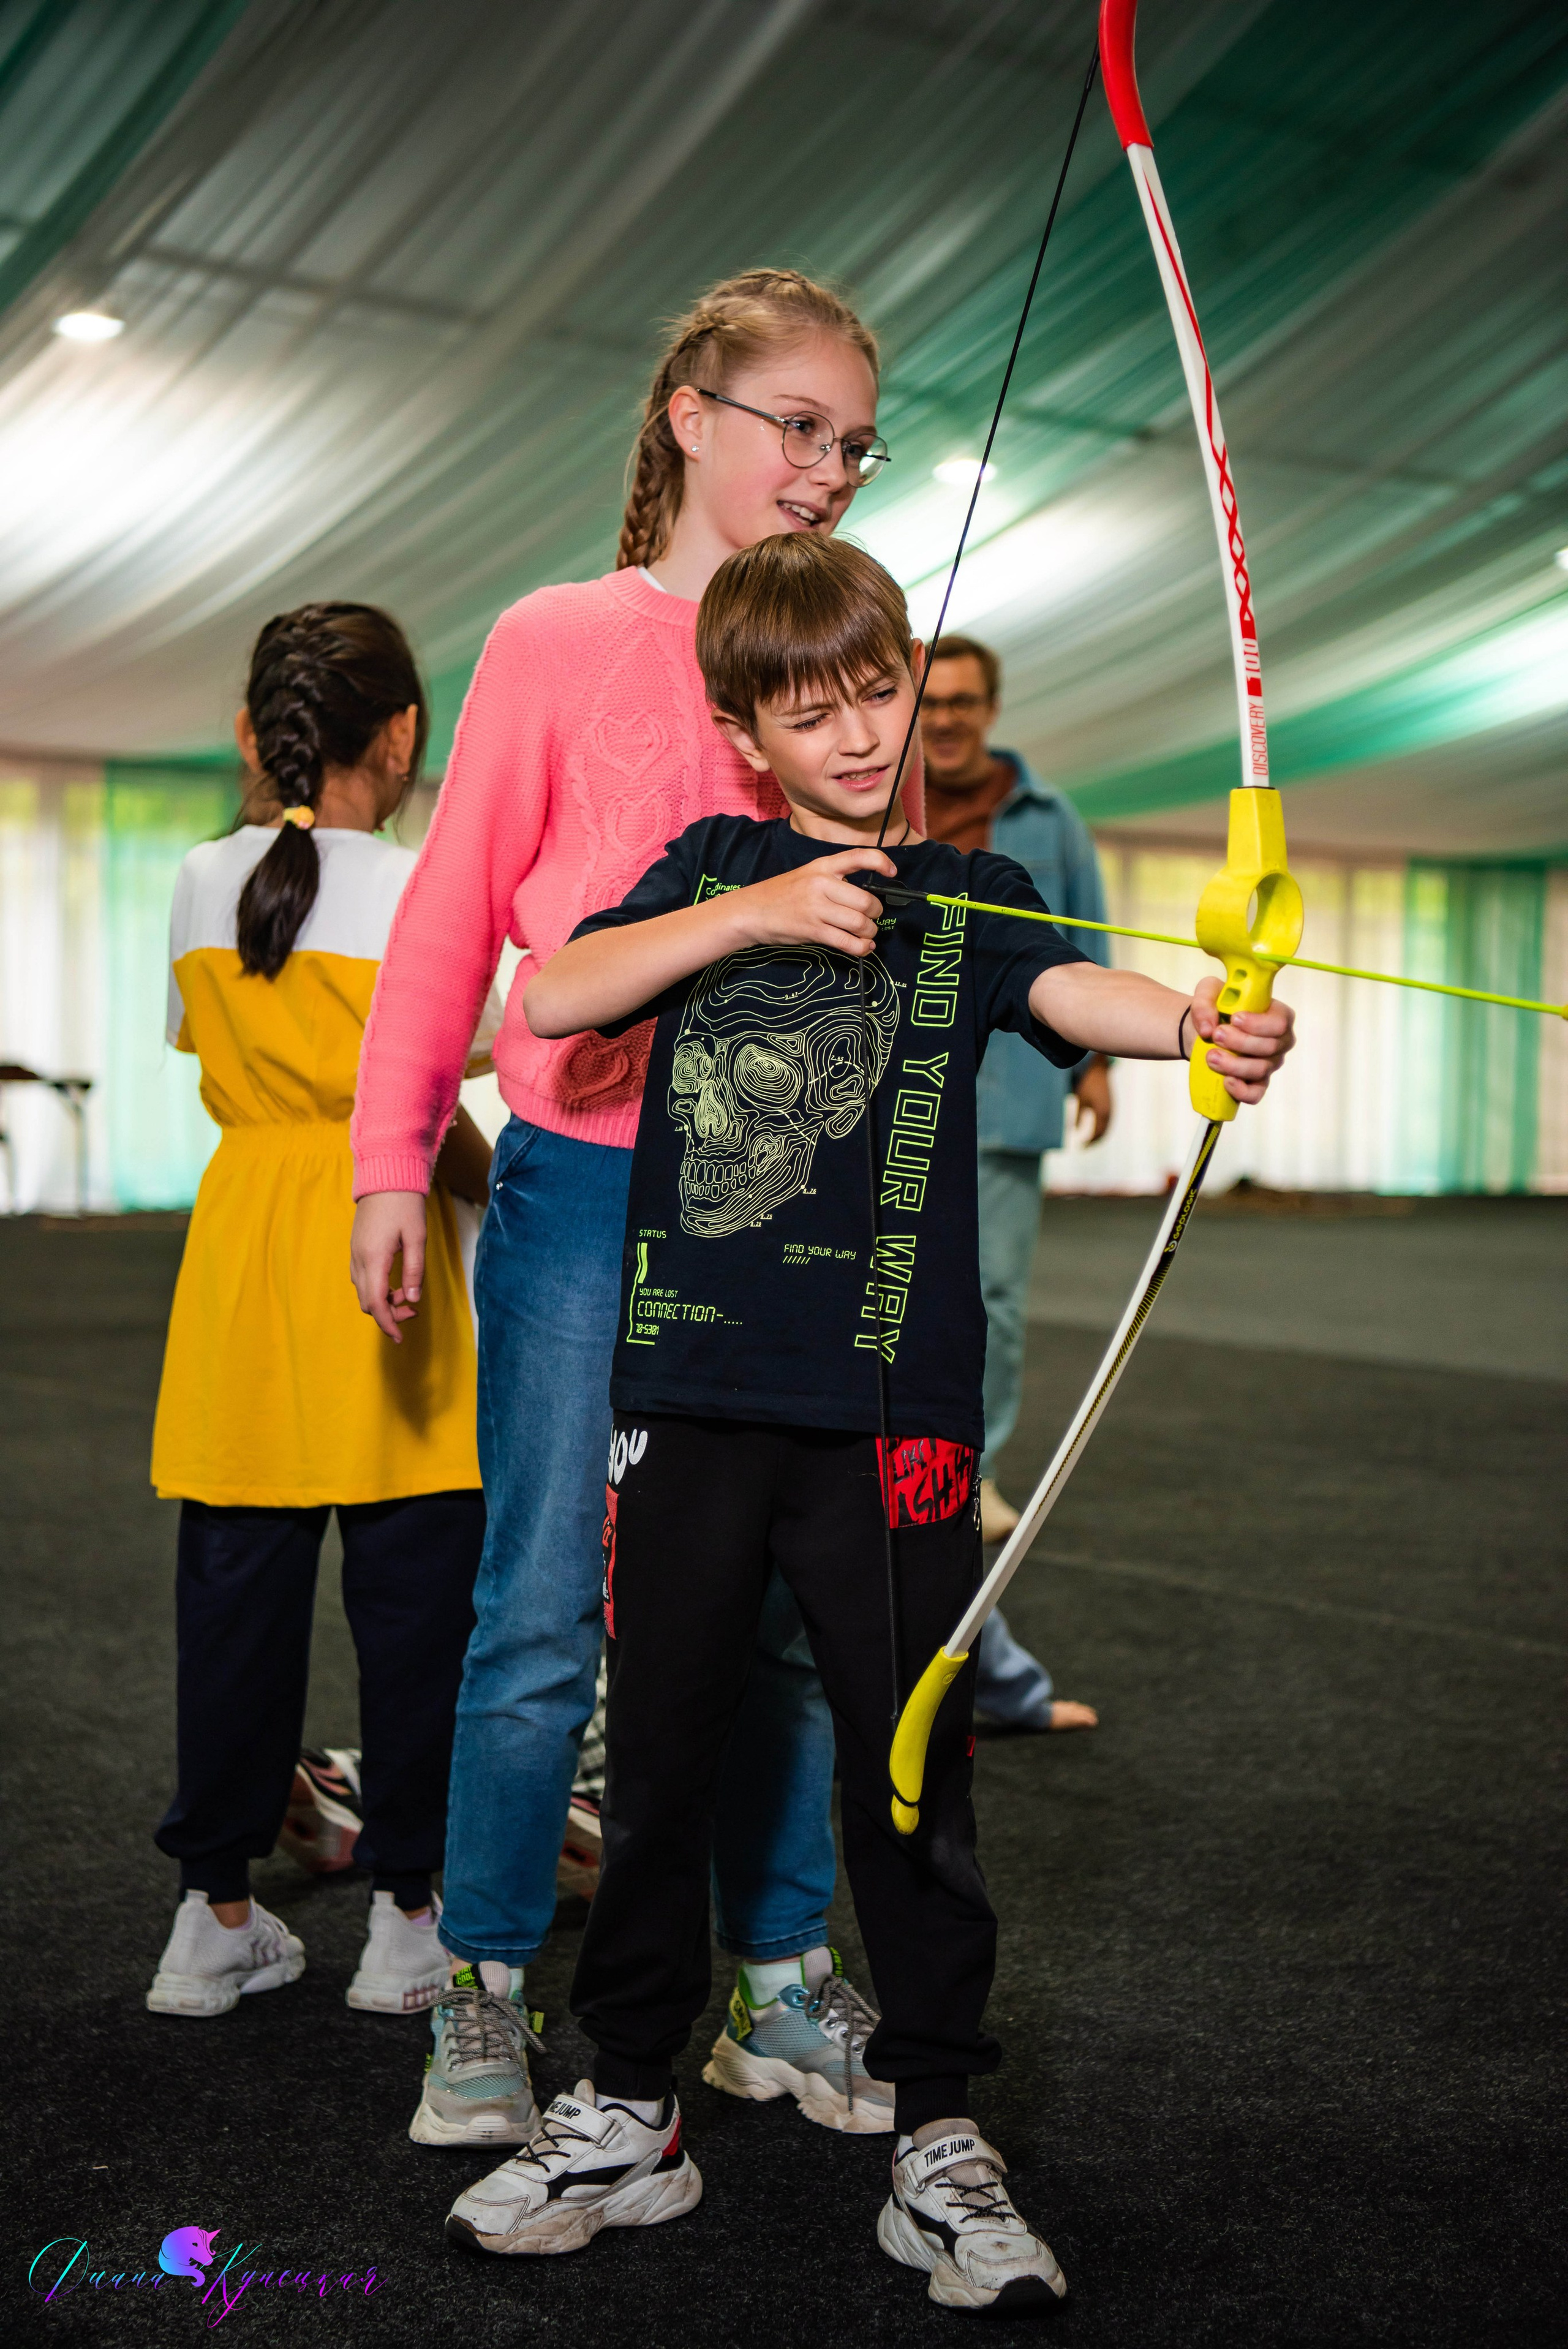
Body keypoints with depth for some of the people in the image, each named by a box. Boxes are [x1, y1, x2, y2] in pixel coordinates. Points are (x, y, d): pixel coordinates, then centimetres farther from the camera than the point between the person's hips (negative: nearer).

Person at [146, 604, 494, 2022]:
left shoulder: (202, 883, 7)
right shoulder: (412, 890, -9)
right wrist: (499, 1180, 7)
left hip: (239, 1247, 5)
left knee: (237, 1587, 11)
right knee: (412, 1591, 5)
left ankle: (217, 1914, 18)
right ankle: (404, 1916, 13)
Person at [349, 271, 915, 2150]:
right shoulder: (559, 643, 2)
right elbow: (450, 918, 4)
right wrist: (393, 1159, 0)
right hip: (587, 1174, -2)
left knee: (784, 1604, 8)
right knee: (543, 1612, 1)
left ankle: (782, 1991, 23)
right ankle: (484, 2001, 17)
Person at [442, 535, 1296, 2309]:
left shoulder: (968, 895, 7)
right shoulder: (712, 867, 11)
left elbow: (1068, 991, -14)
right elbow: (550, 1000, -1)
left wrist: (1198, 1019, -36)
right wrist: (754, 916, -12)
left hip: (889, 1405, -1)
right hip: (689, 1386, 2)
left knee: (909, 1765, 3)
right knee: (658, 1750, 9)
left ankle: (939, 2137, 18)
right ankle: (625, 2115, 25)